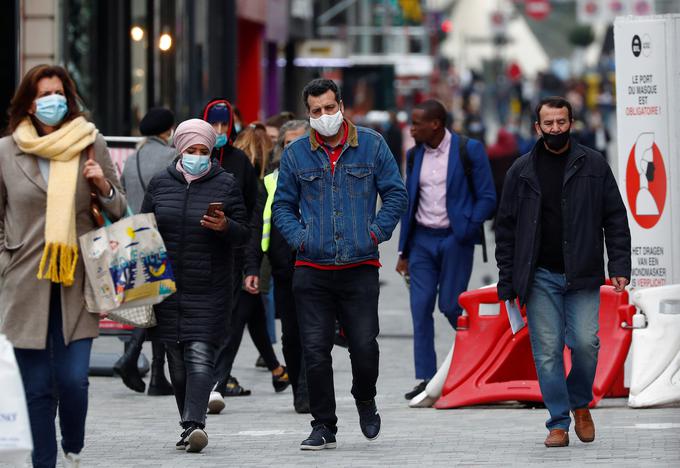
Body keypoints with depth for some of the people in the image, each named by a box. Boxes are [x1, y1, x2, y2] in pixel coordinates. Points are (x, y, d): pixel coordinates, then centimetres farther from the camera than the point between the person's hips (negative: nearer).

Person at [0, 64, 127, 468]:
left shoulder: (92, 144, 6)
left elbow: (119, 211, 15)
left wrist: (104, 187, -5)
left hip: (77, 283, 0)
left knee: (73, 379, -8)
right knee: (38, 386, 1)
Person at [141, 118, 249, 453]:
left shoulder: (225, 185, 3)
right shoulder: (160, 184, 9)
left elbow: (244, 234, 4)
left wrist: (225, 226, -17)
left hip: (209, 291, -3)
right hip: (167, 288, 3)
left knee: (200, 359, -14)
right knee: (177, 364, 6)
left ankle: (194, 425, -23)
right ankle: (190, 428, 16)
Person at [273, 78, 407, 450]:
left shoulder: (372, 146, 4)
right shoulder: (296, 154, 6)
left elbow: (395, 194, 9)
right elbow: (282, 206, 15)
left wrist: (376, 232, -2)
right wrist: (299, 238, 0)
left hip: (360, 267, -1)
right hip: (312, 270, 1)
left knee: (365, 346, -3)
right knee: (315, 350, -2)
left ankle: (365, 400, 28)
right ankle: (323, 426, 9)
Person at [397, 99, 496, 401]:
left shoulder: (469, 151, -5)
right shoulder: (414, 155, 11)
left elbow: (487, 198, -4)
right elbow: (410, 203, 15)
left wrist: (467, 230, -15)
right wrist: (404, 252, 12)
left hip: (454, 240, -4)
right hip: (422, 240, 5)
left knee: (450, 306, -4)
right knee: (420, 308, -3)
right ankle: (426, 379, 0)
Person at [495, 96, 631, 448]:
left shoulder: (593, 165, 4)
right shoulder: (522, 171, 6)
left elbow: (615, 218, 5)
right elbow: (506, 228, 8)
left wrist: (619, 266, -5)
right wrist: (507, 280, 3)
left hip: (582, 275, -1)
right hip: (540, 277, 1)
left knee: (585, 343, -8)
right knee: (547, 350, -2)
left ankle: (581, 404, 18)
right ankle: (558, 423, 5)